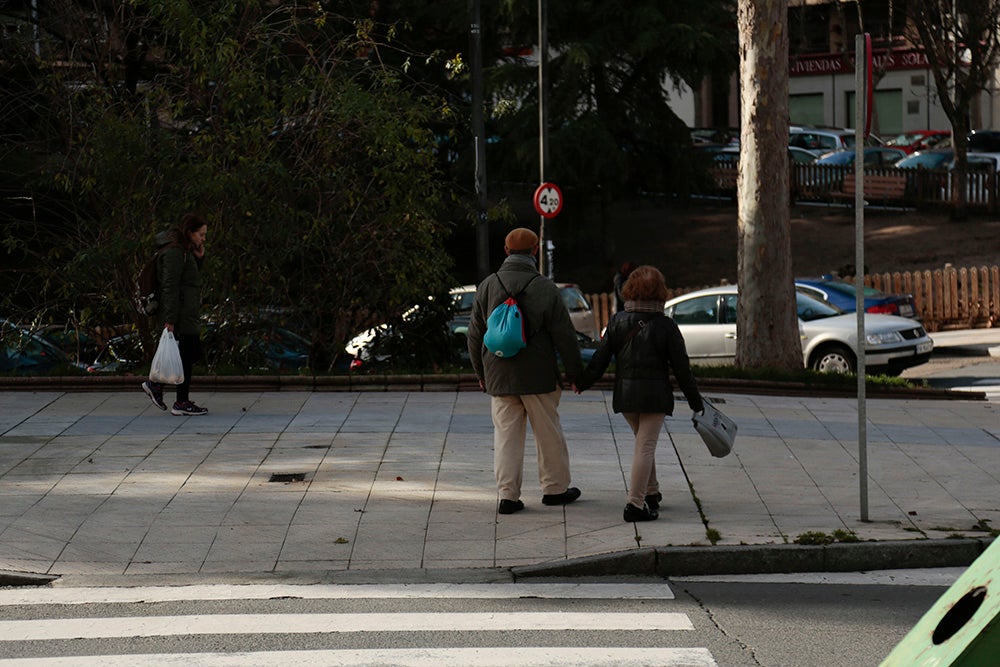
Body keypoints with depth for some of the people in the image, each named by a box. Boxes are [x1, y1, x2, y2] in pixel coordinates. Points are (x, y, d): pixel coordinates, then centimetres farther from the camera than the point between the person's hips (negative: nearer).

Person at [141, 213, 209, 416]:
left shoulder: (186, 251, 15)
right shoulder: (174, 252, -16)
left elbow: (195, 278, 22)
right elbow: (170, 287, -21)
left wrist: (199, 258, 5)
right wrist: (169, 319, -23)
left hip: (188, 314, 10)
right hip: (180, 314, -10)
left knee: (193, 354, 13)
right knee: (187, 355, -3)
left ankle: (155, 384, 17)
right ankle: (181, 402, 6)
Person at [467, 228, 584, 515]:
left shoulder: (487, 287, 1)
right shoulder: (545, 288, -9)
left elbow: (475, 335, 8)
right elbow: (564, 335, -6)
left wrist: (481, 373, 19)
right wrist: (574, 372, 4)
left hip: (499, 377, 2)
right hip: (538, 377, -2)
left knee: (506, 435, 5)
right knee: (548, 433, 11)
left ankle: (507, 494, 0)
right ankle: (554, 488, 21)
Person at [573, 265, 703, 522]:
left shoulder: (618, 322, -1)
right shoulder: (666, 326, -8)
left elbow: (600, 358, 3)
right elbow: (682, 367, -5)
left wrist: (582, 383, 19)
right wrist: (695, 401, 5)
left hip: (625, 393, 4)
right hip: (655, 395, -4)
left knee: (643, 442, 22)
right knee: (646, 446, -3)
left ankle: (651, 493, 34)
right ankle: (636, 504, -9)